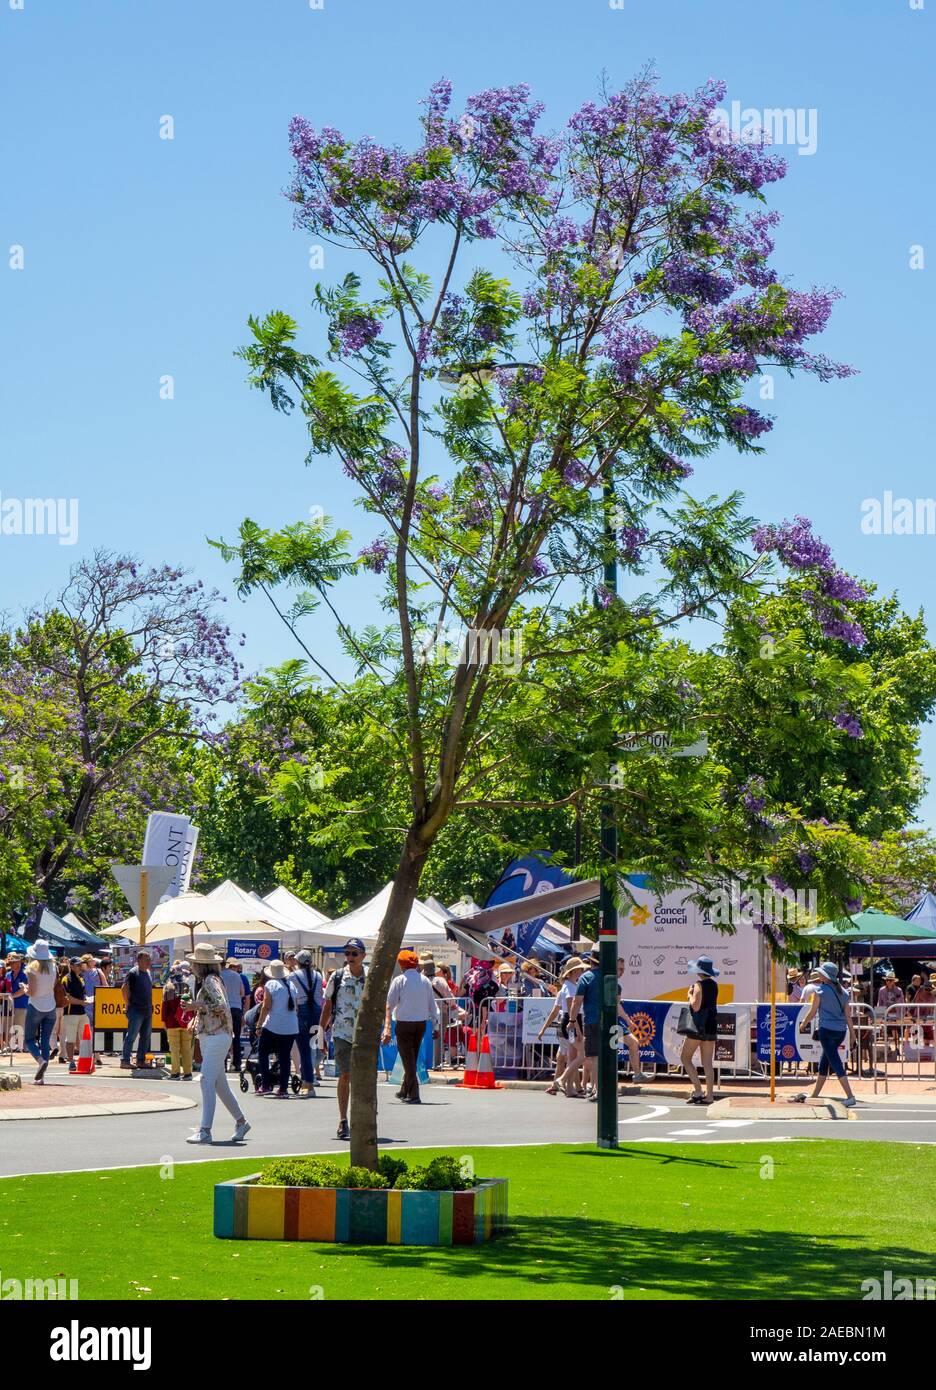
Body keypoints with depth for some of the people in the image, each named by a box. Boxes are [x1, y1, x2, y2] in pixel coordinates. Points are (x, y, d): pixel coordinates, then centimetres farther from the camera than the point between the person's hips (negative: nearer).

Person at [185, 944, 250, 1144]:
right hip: (207, 1037, 10)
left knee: (207, 1081, -14)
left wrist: (197, 1006, -16)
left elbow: (221, 1005, -24)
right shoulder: (204, 981, 16)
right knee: (219, 1084, 14)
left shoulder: (210, 981, -13)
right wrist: (196, 1019, 11)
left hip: (217, 1037, -10)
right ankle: (241, 1122, 25)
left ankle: (205, 1131, -17)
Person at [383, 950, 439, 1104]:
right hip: (421, 1023, 5)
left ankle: (414, 1095, -6)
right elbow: (433, 1005, 8)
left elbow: (390, 1004, -10)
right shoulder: (425, 981, 6)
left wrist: (387, 1026, -9)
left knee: (408, 1058, 1)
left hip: (404, 1023, -5)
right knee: (413, 1058, 18)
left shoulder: (399, 980, -8)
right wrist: (435, 1026, 13)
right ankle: (404, 1091, 30)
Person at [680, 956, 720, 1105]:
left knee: (685, 1057, 2)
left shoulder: (699, 985, -13)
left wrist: (690, 995, -4)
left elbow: (696, 1006, -20)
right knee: (708, 1063, 7)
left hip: (699, 1025, -7)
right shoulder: (714, 985, 10)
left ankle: (697, 1090, -8)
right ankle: (709, 1095, 3)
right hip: (712, 1025, 7)